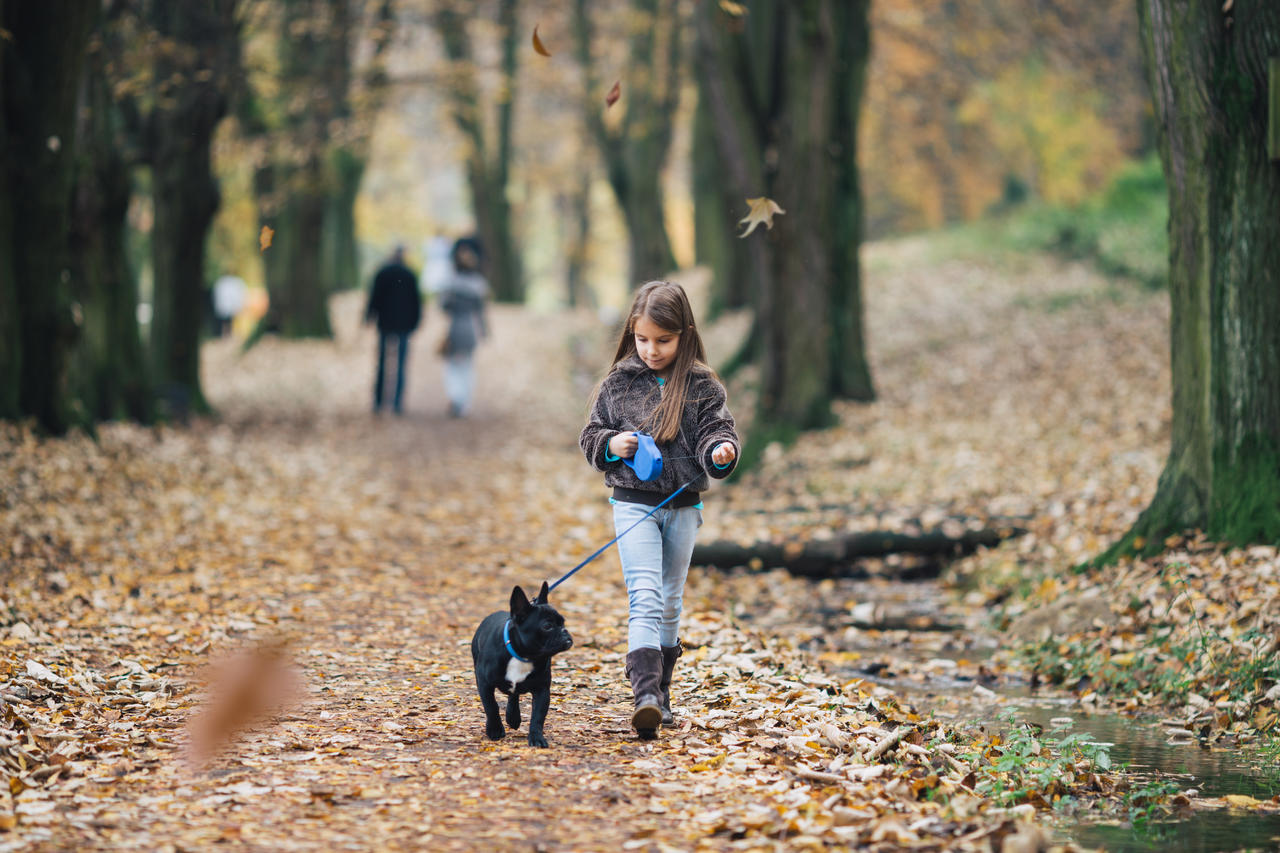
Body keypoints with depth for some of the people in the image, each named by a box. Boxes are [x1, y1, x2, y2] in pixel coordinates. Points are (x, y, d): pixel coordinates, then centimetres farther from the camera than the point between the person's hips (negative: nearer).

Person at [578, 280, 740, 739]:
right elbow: (591, 434, 8)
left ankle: (659, 693, 26)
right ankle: (645, 696, -26)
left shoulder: (701, 385, -2)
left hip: (682, 507, 2)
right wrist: (610, 444, -12)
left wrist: (720, 452, -27)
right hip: (633, 504, -1)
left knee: (670, 603, 13)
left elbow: (717, 428, -5)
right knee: (644, 598, -15)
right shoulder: (619, 381, 1)